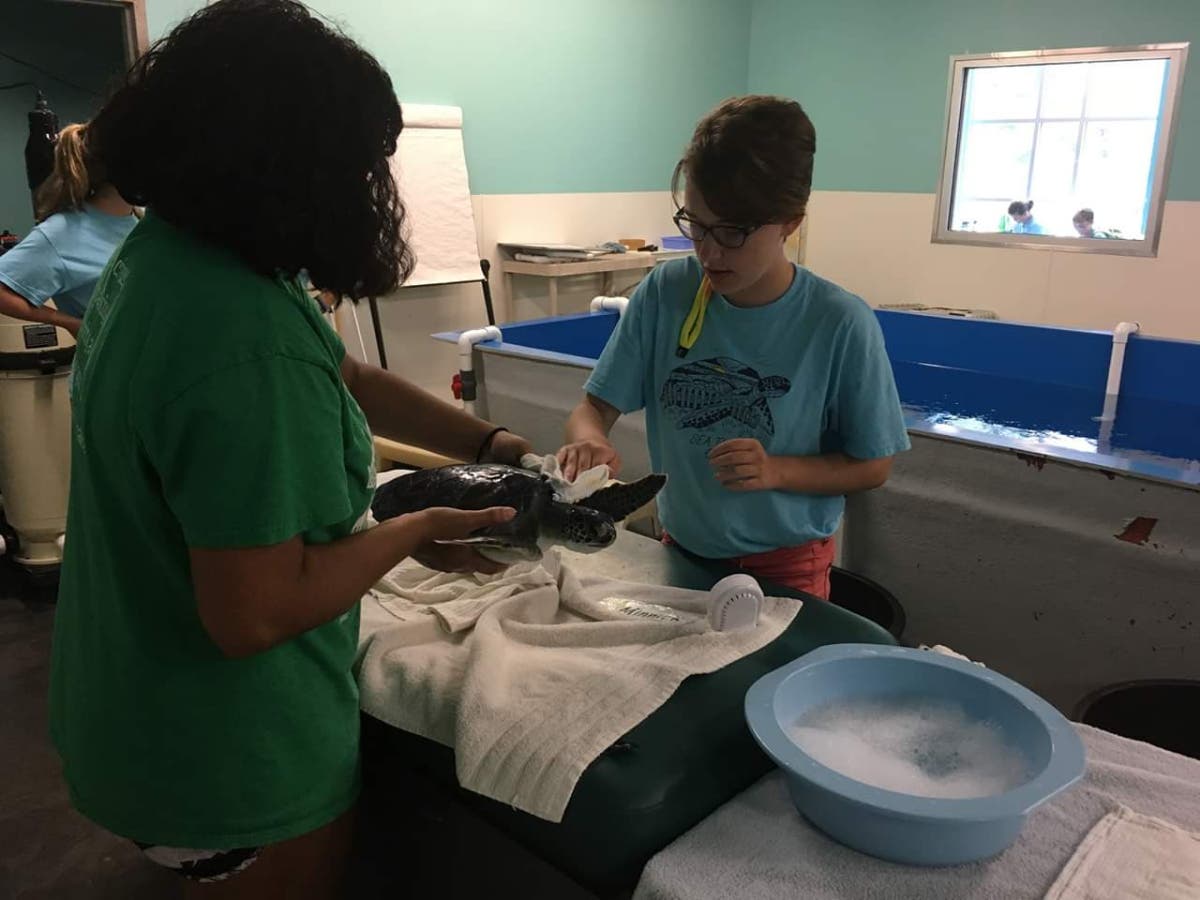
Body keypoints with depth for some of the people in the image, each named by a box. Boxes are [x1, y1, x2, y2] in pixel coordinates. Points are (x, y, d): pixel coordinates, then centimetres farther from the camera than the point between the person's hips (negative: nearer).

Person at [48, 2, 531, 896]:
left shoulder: (163, 250, -2)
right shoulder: (242, 344, -34)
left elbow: (344, 378, 6)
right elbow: (252, 612, -31)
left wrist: (487, 442, 1)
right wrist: (417, 531, -17)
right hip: (232, 757, -8)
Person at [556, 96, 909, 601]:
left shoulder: (841, 326, -18)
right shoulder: (664, 294, -11)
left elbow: (872, 466, -9)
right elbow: (595, 407, -7)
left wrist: (778, 472, -25)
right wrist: (589, 440, -30)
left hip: (786, 568, -3)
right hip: (679, 553, 3)